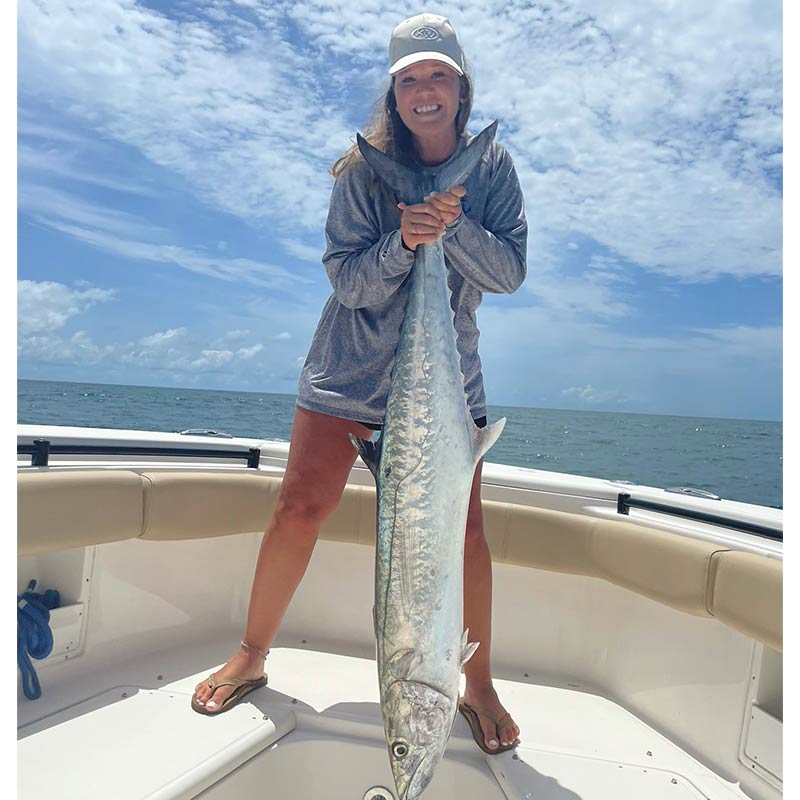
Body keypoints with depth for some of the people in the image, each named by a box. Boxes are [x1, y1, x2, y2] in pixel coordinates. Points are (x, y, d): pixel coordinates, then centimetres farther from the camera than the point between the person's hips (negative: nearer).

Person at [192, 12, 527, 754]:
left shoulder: (490, 166, 1)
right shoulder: (365, 169, -5)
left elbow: (509, 272, -7)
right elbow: (346, 280, -10)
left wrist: (454, 225, -23)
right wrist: (401, 241, -27)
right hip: (350, 367, 0)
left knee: (462, 526, -1)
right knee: (299, 508, 1)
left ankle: (479, 685, 21)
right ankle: (251, 656, 25)